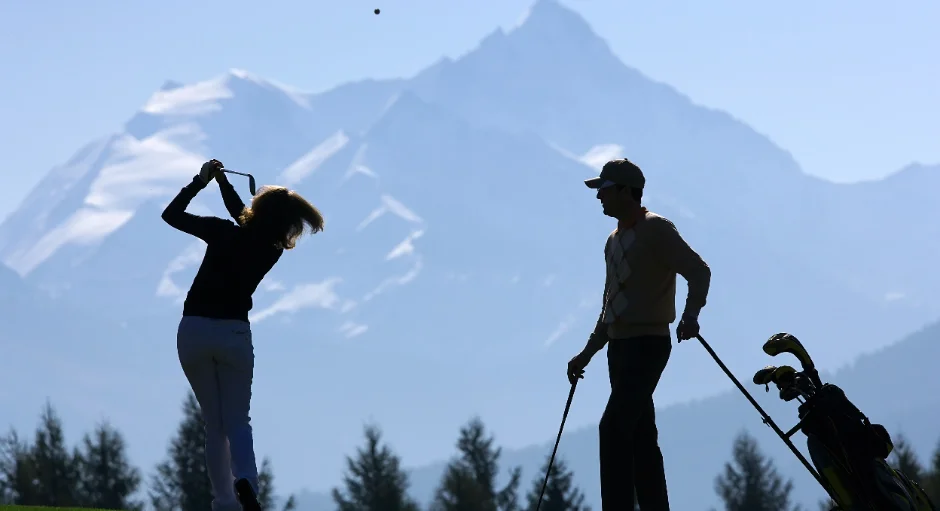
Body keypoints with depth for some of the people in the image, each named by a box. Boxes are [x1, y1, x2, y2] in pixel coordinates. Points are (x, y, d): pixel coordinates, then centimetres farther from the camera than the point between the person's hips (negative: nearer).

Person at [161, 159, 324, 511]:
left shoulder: (223, 233, -8)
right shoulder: (271, 251, 0)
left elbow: (171, 214, 0)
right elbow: (248, 225, 20)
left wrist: (202, 181, 7)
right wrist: (223, 182, 29)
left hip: (194, 331, 0)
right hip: (234, 333, 0)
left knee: (214, 424, 8)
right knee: (237, 421, 6)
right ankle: (245, 481, -24)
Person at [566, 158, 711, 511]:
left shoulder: (656, 230, -7)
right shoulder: (614, 240, 20)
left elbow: (699, 272, -15)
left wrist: (690, 314, -32)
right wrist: (587, 353, 25)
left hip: (648, 344, -9)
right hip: (620, 346, 9)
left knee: (614, 428, -19)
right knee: (641, 439, 8)